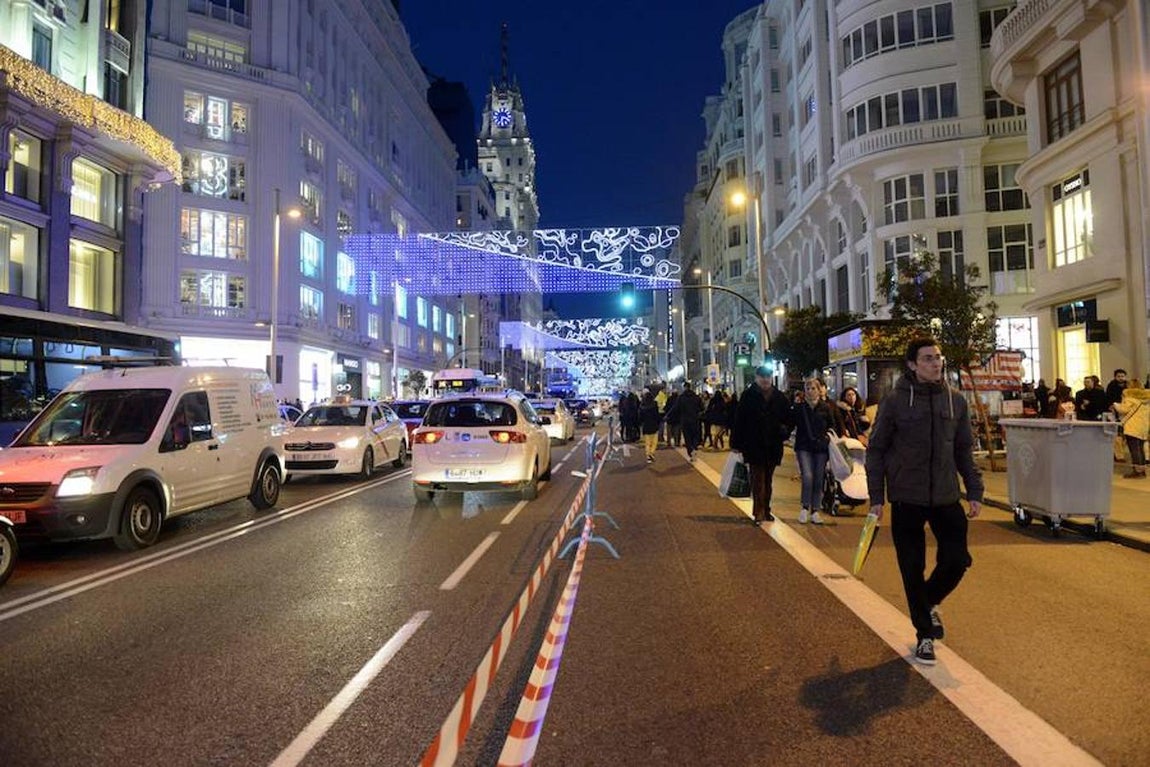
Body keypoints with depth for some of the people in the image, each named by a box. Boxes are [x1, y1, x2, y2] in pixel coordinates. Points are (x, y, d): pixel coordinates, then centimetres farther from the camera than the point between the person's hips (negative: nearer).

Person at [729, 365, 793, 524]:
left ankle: (765, 510, 23)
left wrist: (785, 429, -9)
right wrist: (736, 443, -9)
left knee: (767, 479, 13)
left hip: (773, 445, 4)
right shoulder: (748, 395, -5)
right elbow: (739, 420, -6)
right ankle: (758, 512, -3)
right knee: (758, 478, -6)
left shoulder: (780, 397, 6)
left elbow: (788, 418, 14)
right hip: (754, 444, -4)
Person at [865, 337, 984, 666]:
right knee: (913, 571, 4)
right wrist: (877, 497, -6)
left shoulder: (955, 400, 5)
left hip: (947, 497, 3)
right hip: (906, 500, -3)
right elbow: (876, 450, -3)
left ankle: (929, 602, 34)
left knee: (957, 561, 2)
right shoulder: (895, 401, -6)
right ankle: (924, 635, 22)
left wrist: (974, 491, 7)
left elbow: (964, 450, 12)